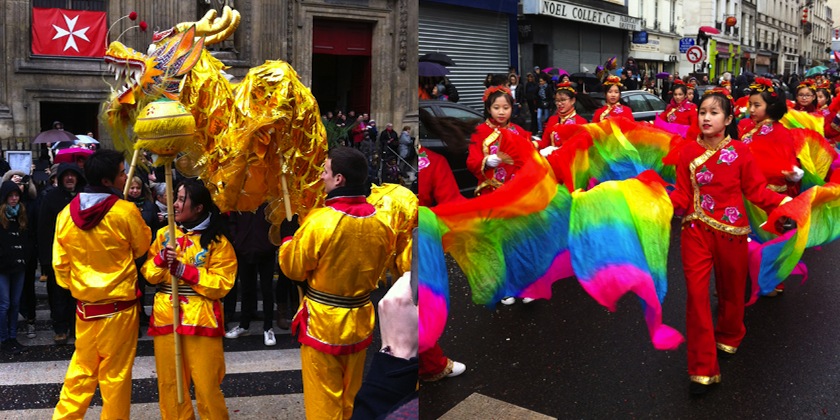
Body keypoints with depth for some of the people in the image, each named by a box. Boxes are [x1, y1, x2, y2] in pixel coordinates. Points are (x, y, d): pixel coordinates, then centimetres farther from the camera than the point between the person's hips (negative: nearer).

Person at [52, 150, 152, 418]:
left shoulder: (66, 214, -3)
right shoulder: (126, 211, -17)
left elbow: (60, 264, 4)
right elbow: (142, 247, 0)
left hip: (85, 306, 5)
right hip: (119, 306, -4)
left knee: (81, 370, 18)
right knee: (115, 375, 8)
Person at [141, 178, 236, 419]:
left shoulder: (217, 241, -5)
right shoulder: (164, 233, 9)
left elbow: (221, 284, -11)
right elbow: (149, 274, 8)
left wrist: (184, 270, -19)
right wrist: (161, 260, -13)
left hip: (201, 319, -4)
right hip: (165, 316, 4)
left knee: (206, 384, 0)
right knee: (169, 382, 12)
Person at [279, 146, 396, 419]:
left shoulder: (320, 221, -22)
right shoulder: (381, 222, -6)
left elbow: (293, 268, -9)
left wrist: (287, 236, 6)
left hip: (322, 324, -5)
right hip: (359, 322, 5)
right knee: (349, 398, 21)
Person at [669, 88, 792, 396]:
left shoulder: (740, 151, -3)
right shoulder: (688, 152, 0)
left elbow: (756, 190, 0)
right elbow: (683, 195, -1)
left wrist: (785, 202, -12)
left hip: (731, 231, 0)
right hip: (697, 231, 0)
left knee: (731, 289, 17)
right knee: (696, 293, -6)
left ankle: (728, 337, 47)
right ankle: (703, 369, 2)